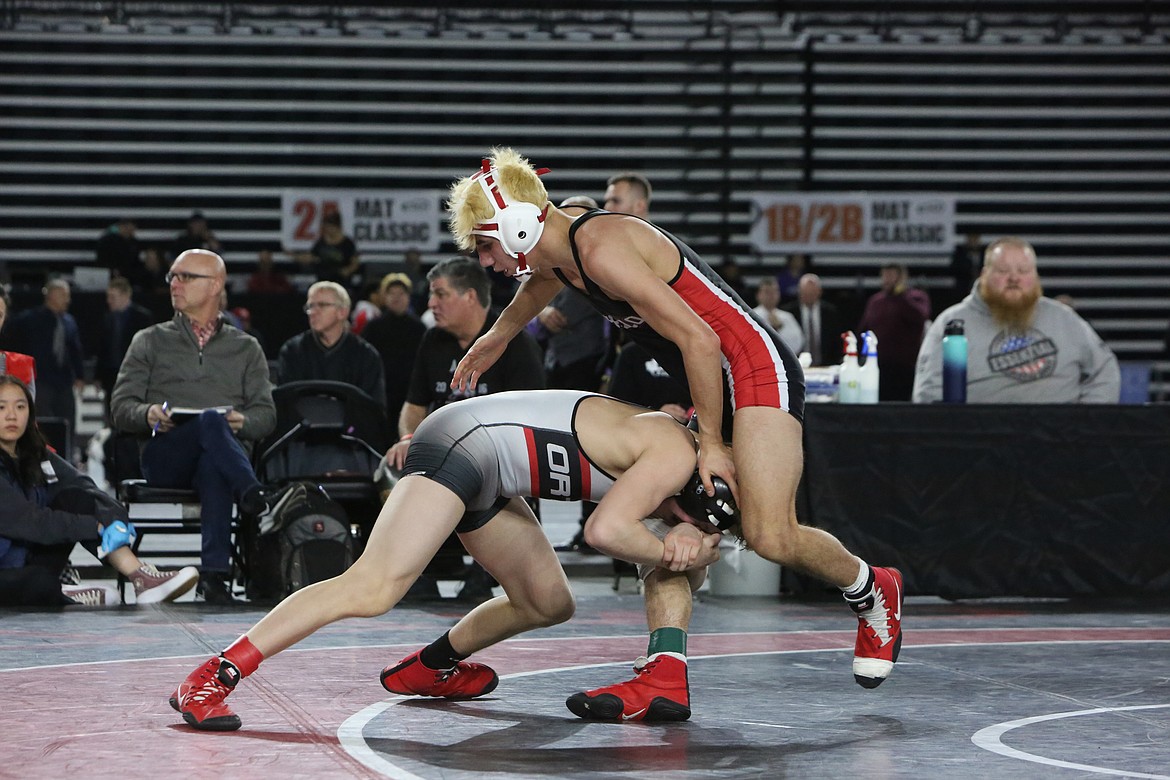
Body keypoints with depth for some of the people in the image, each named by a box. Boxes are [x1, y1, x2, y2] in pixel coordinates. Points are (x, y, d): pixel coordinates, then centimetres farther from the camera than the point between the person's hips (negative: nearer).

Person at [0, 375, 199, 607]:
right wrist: (98, 527, -23)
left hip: (32, 559, 7)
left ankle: (141, 576, -16)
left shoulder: (34, 454, 8)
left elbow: (83, 486, -3)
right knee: (42, 583, -38)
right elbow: (27, 520, -22)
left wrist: (114, 518, -21)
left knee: (75, 498, -9)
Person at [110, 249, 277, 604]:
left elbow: (266, 414, 14)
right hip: (163, 456, 0)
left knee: (213, 469, -42)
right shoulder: (150, 341, 23)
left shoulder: (246, 349, 25)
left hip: (223, 454, 0)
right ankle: (253, 494, -57)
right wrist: (148, 415, -11)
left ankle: (215, 574, -53)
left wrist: (243, 422, -10)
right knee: (212, 419, -37)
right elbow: (120, 408, 13)